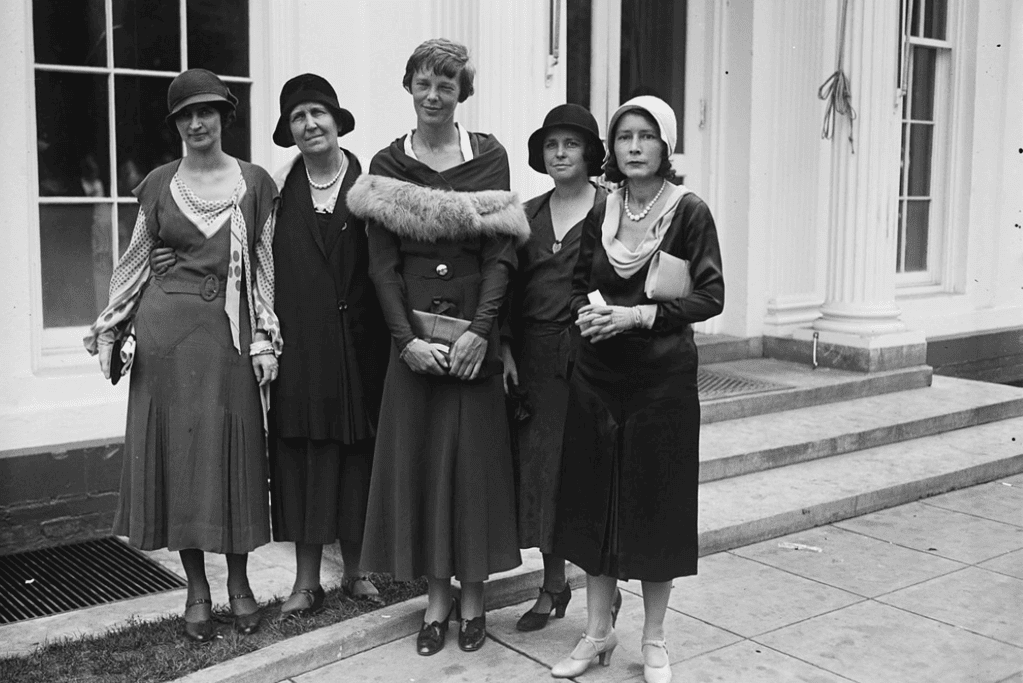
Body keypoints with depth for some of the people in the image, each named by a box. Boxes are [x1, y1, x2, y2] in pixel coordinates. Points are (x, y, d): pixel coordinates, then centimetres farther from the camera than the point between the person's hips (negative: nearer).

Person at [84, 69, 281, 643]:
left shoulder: (255, 182, 4)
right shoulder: (159, 184, 7)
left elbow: (265, 267, 4)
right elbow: (135, 261, 11)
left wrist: (265, 338, -2)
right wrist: (108, 329, 8)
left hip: (229, 331, -1)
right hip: (166, 328, 1)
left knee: (233, 449, 2)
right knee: (175, 448, 3)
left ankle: (239, 581, 17)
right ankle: (197, 589, 15)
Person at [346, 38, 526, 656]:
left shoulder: (489, 155, 2)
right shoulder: (387, 164, 4)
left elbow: (503, 249, -4)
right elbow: (383, 263, -1)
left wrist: (480, 329, -14)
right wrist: (408, 339, -11)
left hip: (476, 330, -1)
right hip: (414, 331, 1)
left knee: (474, 458, 4)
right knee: (419, 459, 4)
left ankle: (474, 596, 18)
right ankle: (437, 597, 17)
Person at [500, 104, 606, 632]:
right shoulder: (529, 213, 12)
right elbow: (512, 286, 12)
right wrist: (506, 351, 5)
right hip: (535, 356, 5)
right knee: (541, 466, 9)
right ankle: (553, 585, 23)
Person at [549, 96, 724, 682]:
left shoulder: (689, 211, -6)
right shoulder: (600, 214, 6)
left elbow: (712, 295, -8)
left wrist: (640, 314, -18)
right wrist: (588, 314, -8)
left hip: (663, 375, -3)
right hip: (597, 374, 4)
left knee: (657, 503, 5)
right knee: (595, 500, 8)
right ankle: (599, 631, 24)